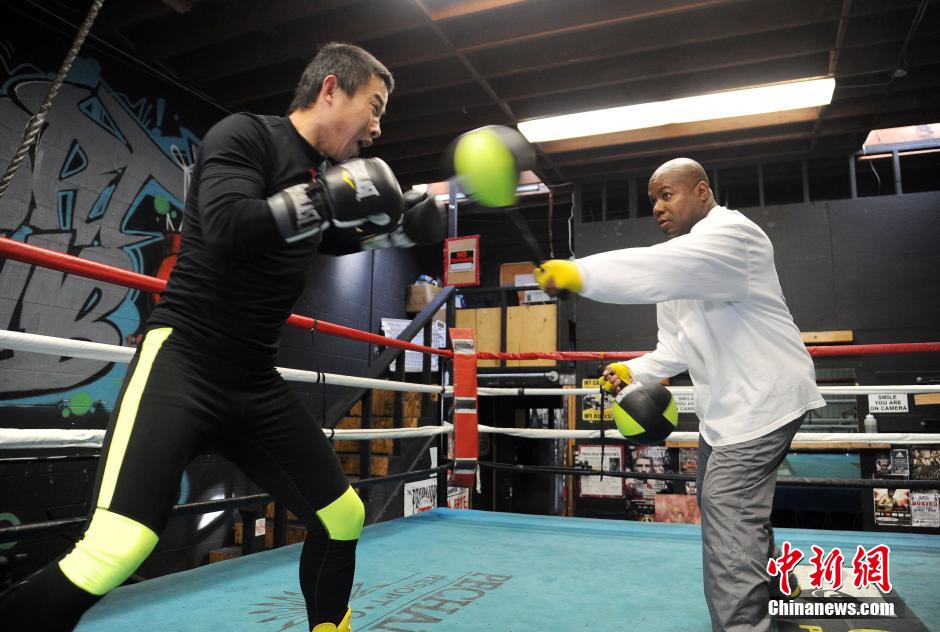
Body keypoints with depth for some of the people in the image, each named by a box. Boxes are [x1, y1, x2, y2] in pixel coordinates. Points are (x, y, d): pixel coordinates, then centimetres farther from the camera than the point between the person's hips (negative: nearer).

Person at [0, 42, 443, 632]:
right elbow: (226, 225, -25)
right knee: (115, 551, -25)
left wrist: (403, 223, 18)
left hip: (257, 385, 8)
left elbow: (339, 237, 33)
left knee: (344, 517, 10)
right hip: (183, 361, -7)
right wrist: (331, 196, -20)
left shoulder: (323, 170, 13)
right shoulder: (245, 133, -7)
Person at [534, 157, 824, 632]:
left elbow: (666, 268, -41)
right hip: (723, 404, 10)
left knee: (728, 509, -17)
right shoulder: (681, 256, 12)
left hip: (764, 394, -10)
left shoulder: (732, 233, -18)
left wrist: (581, 274, -51)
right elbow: (678, 347, 9)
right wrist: (635, 370, -9)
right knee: (715, 501, 20)